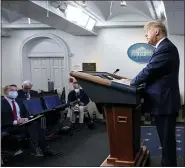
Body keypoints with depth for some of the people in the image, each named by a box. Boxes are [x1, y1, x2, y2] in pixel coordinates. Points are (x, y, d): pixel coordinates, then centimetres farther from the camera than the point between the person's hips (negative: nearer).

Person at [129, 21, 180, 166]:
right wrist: (136, 81, 9)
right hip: (165, 101, 10)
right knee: (166, 139, 18)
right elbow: (154, 73, 17)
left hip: (164, 102, -10)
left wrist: (131, 83, -3)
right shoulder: (165, 47, 16)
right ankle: (168, 164, 30)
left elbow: (148, 71, -19)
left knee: (167, 140, 0)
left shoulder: (165, 48, -17)